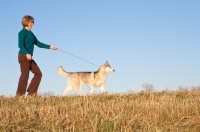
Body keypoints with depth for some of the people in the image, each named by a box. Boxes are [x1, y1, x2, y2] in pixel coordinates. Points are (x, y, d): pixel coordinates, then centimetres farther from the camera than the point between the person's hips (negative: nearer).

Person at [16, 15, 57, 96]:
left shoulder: (30, 33, 18)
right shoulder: (22, 32, -7)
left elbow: (38, 43, 21)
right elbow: (21, 45, -17)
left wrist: (50, 47, 16)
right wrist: (27, 54, -32)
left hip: (29, 58, 9)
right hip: (23, 56, -9)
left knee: (38, 73, 7)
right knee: (25, 75, -9)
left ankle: (31, 92, 11)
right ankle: (19, 95, -4)